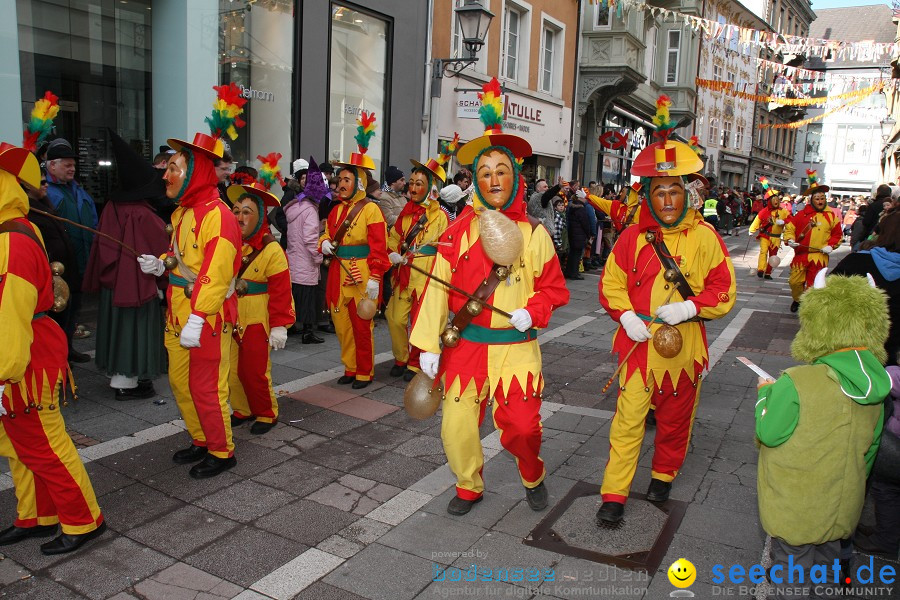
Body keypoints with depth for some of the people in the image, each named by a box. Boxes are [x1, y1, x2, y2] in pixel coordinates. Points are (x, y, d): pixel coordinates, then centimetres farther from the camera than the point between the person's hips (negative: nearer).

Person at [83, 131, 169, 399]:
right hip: (138, 280, -7)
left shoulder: (111, 208, -2)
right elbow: (161, 249, -12)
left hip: (112, 279, 7)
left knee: (118, 326, 16)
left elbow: (101, 244, 7)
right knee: (135, 329, 3)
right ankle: (128, 383, 9)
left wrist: (102, 275, 16)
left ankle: (118, 375, 27)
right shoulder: (144, 215, -21)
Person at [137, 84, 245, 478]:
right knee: (180, 382, 18)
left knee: (207, 388, 0)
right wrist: (160, 265, 5)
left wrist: (197, 319, -28)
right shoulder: (181, 212, 12)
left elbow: (216, 274, -25)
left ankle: (221, 452, 17)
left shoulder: (217, 216, -18)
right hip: (179, 316, 10)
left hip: (208, 319, -10)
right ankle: (201, 440, 35)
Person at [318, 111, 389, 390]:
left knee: (362, 326, 2)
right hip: (338, 274, 7)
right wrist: (324, 244, -2)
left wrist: (375, 278, -21)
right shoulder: (337, 210, 12)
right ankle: (350, 368, 27)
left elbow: (378, 248, -15)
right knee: (342, 324, 13)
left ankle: (365, 372, 15)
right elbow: (327, 234, 22)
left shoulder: (371, 210, -10)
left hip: (361, 276, -7)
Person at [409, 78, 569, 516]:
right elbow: (438, 289, -3)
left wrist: (532, 312, -13)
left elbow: (553, 287, 7)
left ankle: (533, 476, 30)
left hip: (516, 347, -1)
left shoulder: (533, 233, 1)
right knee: (457, 426, 3)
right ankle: (469, 487, 32)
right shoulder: (458, 232, 0)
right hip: (465, 346, 1)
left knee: (520, 427, -5)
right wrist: (428, 345, -7)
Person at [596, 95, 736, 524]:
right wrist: (625, 315, -11)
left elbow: (724, 291, -1)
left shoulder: (704, 237, -4)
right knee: (628, 419, -1)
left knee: (675, 419, 16)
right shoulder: (633, 238, -1)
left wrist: (690, 307, -18)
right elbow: (611, 283, 6)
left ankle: (663, 477, 41)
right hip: (639, 342, 0)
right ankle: (614, 495, 9)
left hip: (684, 344, 1)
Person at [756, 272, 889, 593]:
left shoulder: (795, 384, -29)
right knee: (830, 561, 28)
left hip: (794, 510, -6)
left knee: (792, 576, 14)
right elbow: (869, 448, 6)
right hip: (842, 509, 6)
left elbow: (768, 433, -17)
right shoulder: (874, 387, -7)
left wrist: (765, 393, -1)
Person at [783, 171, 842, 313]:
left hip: (819, 256, 0)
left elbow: (837, 235, 11)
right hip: (801, 254, 1)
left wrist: (830, 246, -5)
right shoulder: (802, 214, 2)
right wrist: (790, 239, -12)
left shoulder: (831, 216, 6)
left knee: (813, 285, 1)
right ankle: (797, 300, 31)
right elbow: (790, 227, 6)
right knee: (794, 281, 4)